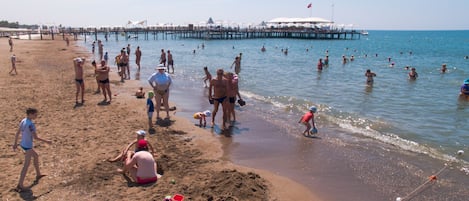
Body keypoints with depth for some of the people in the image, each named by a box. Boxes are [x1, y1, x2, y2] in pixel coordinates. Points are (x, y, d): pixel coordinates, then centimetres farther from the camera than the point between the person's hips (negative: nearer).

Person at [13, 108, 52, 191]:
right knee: (26, 165, -4)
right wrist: (46, 141, -14)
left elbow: (17, 133, 9)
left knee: (36, 156, 28)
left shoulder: (23, 121, 2)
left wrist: (15, 143, 19)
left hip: (23, 144, 10)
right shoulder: (31, 124, -24)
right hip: (28, 146, -10)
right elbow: (35, 137, -23)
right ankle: (20, 185, -3)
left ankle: (38, 174, 42)